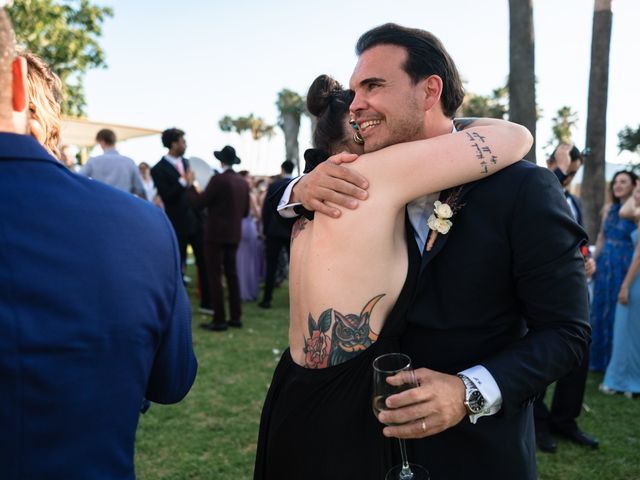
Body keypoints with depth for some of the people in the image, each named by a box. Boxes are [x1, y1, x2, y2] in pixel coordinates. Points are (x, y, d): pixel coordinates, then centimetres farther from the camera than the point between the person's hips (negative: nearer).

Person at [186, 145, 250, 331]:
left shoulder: (218, 180, -15)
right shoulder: (243, 183, 6)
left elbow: (198, 203, -13)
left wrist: (190, 184, 0)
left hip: (216, 234, -7)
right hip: (234, 234, 7)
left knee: (215, 276, -2)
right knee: (232, 274, 13)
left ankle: (219, 320, -1)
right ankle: (236, 317, 16)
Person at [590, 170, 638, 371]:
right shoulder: (609, 209, 9)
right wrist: (593, 262, 11)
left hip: (625, 266, -6)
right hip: (605, 265, 6)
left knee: (619, 312, 3)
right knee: (601, 309, 12)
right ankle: (599, 357, 26)